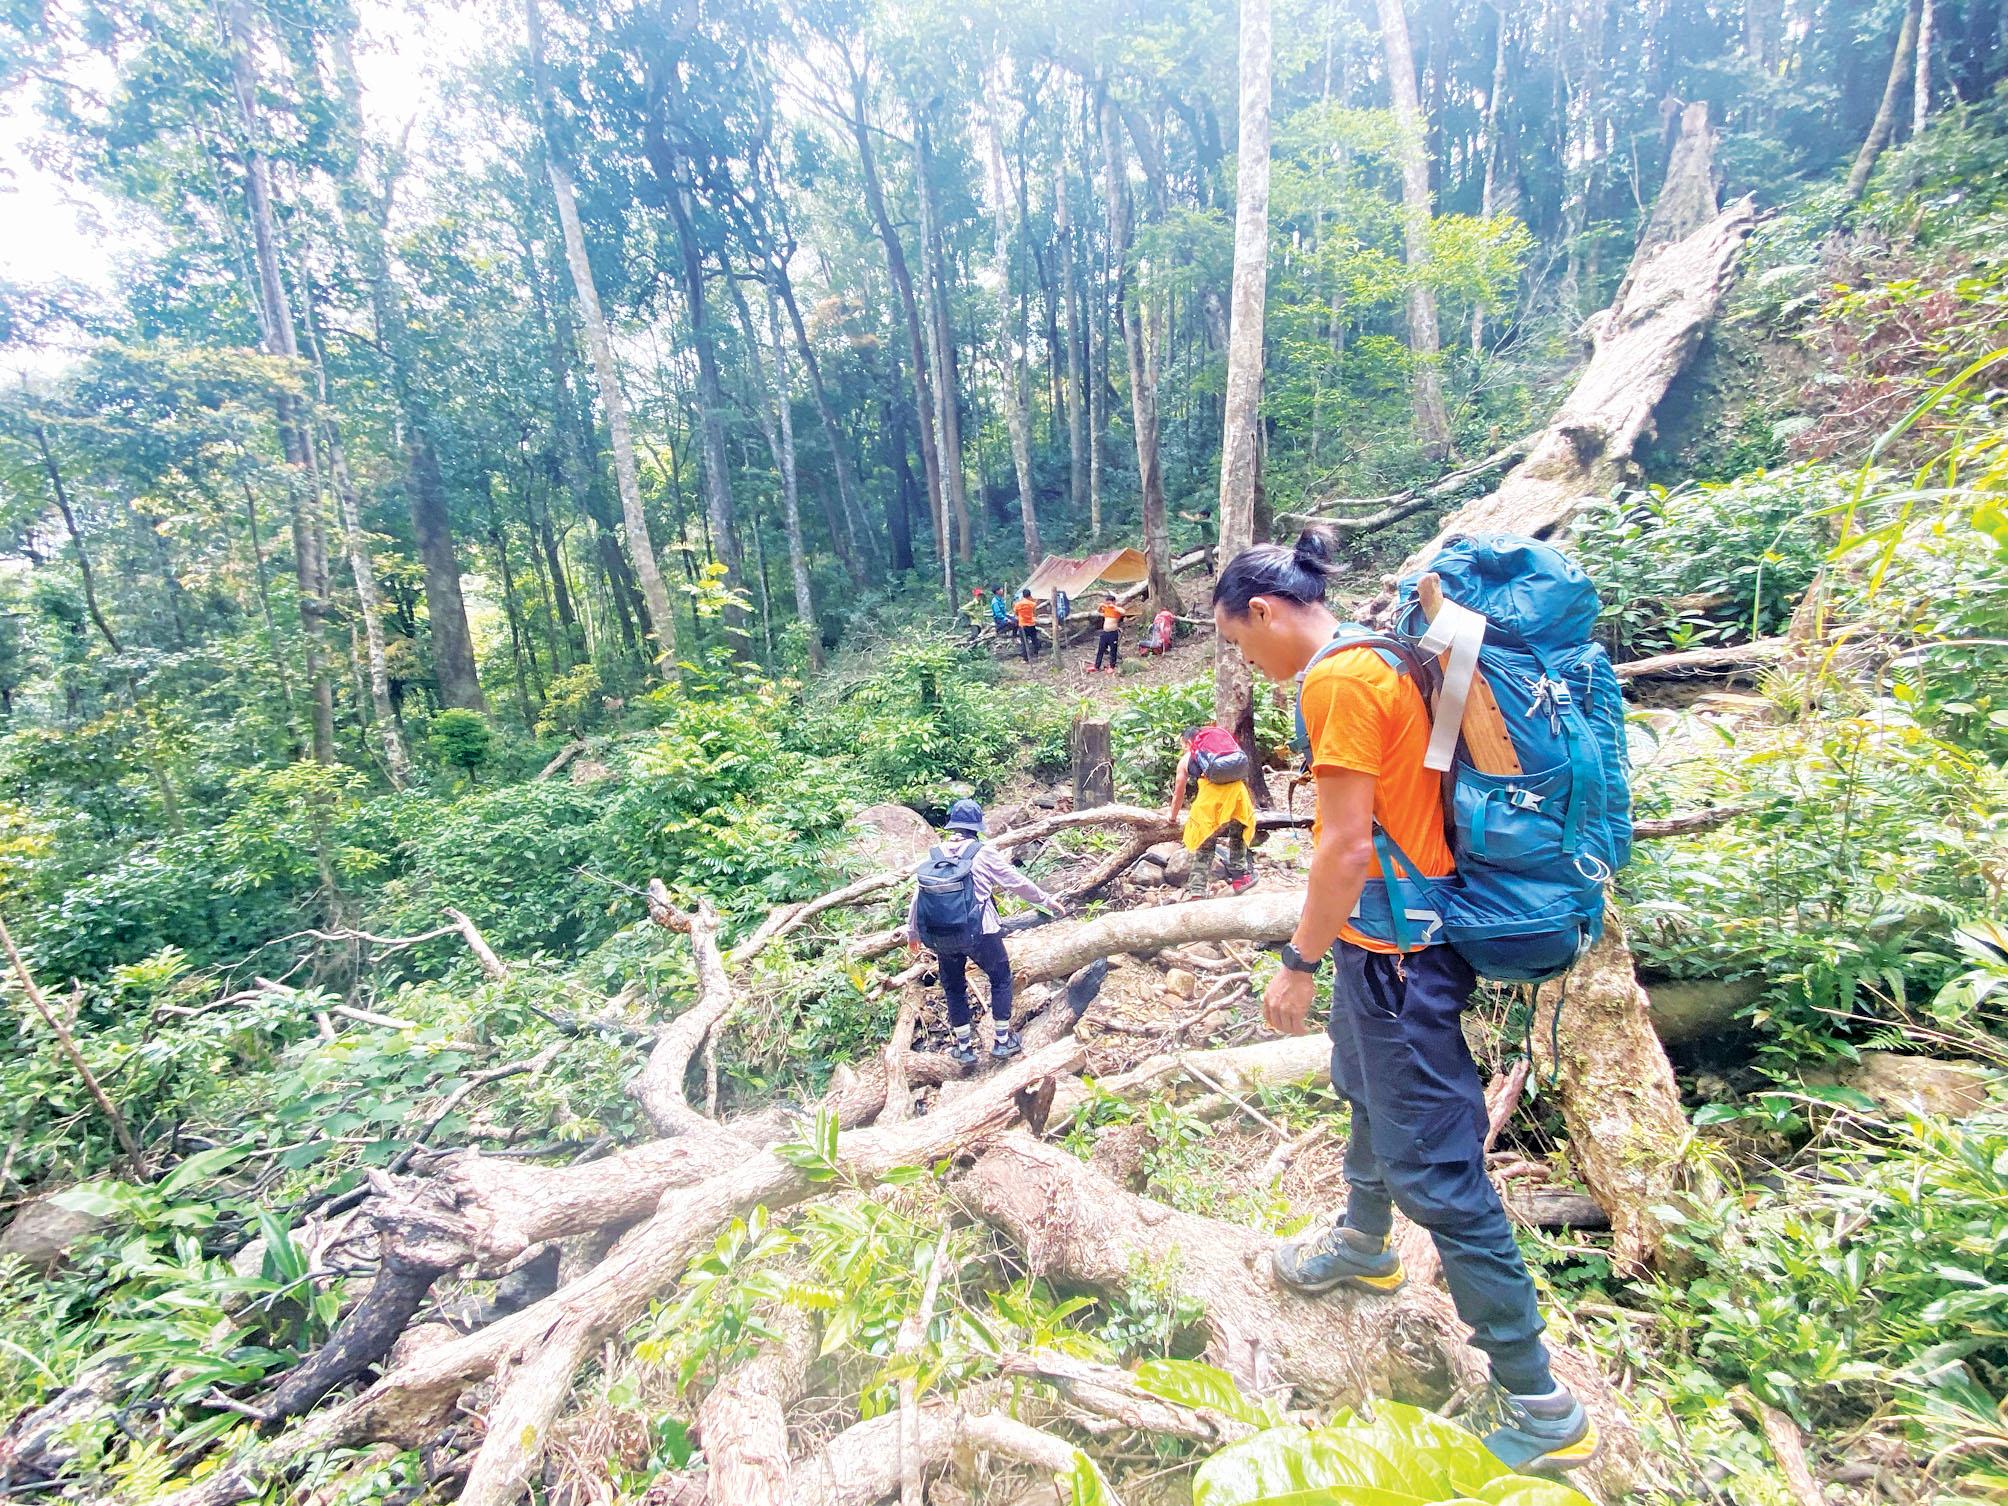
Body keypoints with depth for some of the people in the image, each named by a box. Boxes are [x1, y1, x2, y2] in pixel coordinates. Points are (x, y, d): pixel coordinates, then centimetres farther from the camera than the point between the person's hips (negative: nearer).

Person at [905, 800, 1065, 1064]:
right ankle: (1002, 1041, 26)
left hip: (941, 939, 4)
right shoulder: (984, 854, -7)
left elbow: (917, 898, 11)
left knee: (954, 988, 21)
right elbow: (1018, 883, 2)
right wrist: (1047, 900, 17)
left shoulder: (933, 857, 4)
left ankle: (963, 1048, 29)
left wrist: (912, 933, 26)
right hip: (979, 934, -3)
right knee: (1001, 978, 19)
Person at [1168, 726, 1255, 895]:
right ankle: (1239, 876, 27)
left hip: (1211, 791, -2)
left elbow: (1178, 795, 30)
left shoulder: (1186, 759, 24)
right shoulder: (1220, 738, 34)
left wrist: (1173, 819, 47)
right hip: (1237, 787, 2)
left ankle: (1196, 890, 6)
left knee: (1205, 843, 9)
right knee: (1238, 834, 24)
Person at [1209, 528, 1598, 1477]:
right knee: (1366, 1093, 29)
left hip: (1394, 949, -11)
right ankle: (1364, 1244, 54)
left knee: (1434, 1171, 2)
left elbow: (1348, 842, -24)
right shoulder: (1375, 658, 9)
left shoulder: (1337, 679, -21)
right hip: (1387, 933, 11)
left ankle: (1539, 1408, 19)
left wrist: (1298, 962, -15)